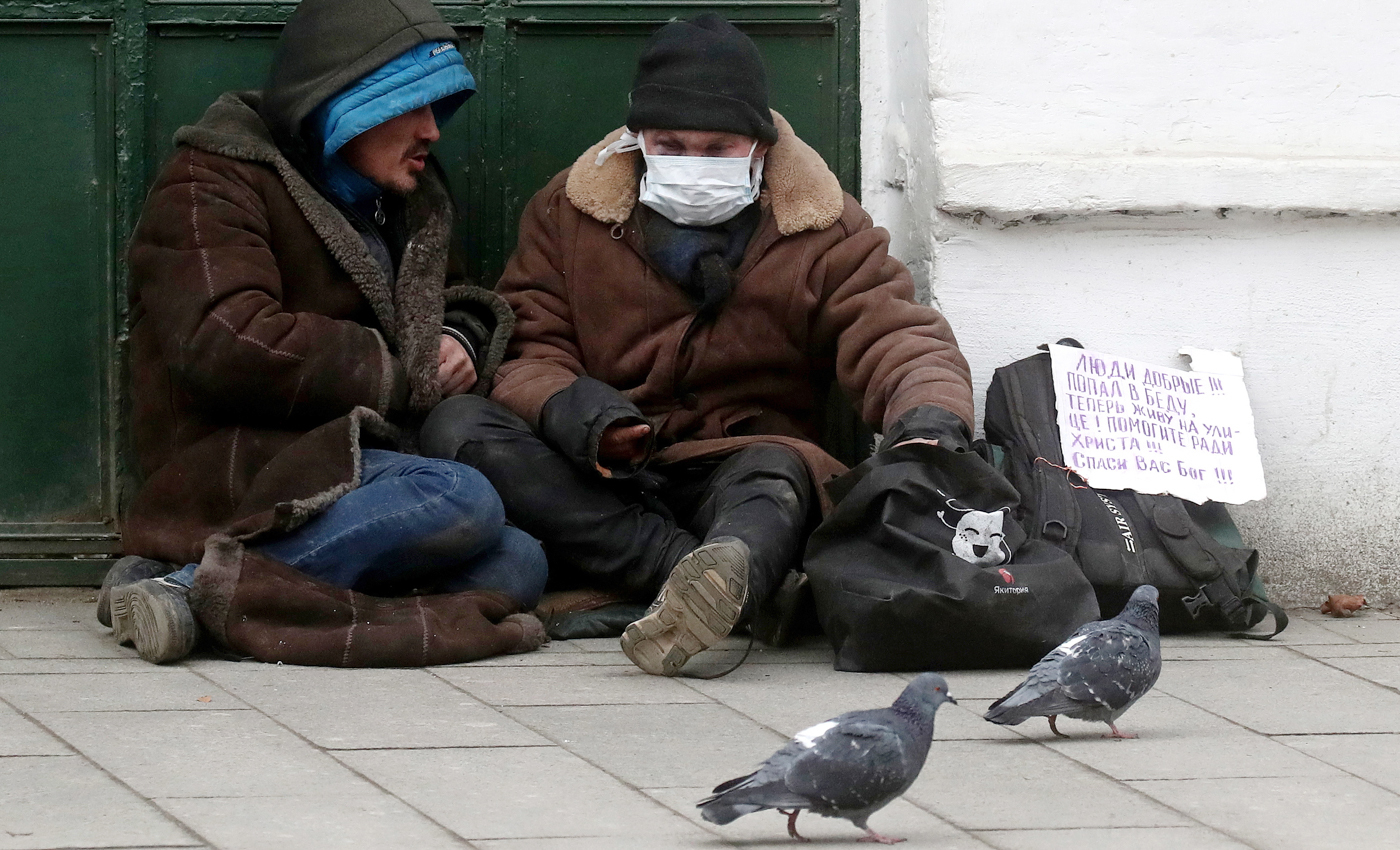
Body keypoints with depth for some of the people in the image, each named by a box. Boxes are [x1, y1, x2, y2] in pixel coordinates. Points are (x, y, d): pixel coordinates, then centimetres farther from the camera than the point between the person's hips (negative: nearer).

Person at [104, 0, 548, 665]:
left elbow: (462, 304, 36)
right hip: (237, 478, -8)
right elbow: (225, 345, -17)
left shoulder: (408, 199, 23)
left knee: (517, 566, -24)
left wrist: (460, 343, 9)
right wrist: (399, 376, -9)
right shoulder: (212, 184, -2)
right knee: (462, 503, -33)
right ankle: (194, 582, -30)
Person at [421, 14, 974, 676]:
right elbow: (526, 351, 4)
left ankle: (717, 581, -74)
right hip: (593, 488, 2)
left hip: (741, 476, -2)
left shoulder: (825, 235, 8)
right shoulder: (567, 215, 10)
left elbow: (900, 339, -4)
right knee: (457, 428, -26)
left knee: (778, 469, -38)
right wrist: (570, 411, -23)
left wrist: (931, 422, -30)